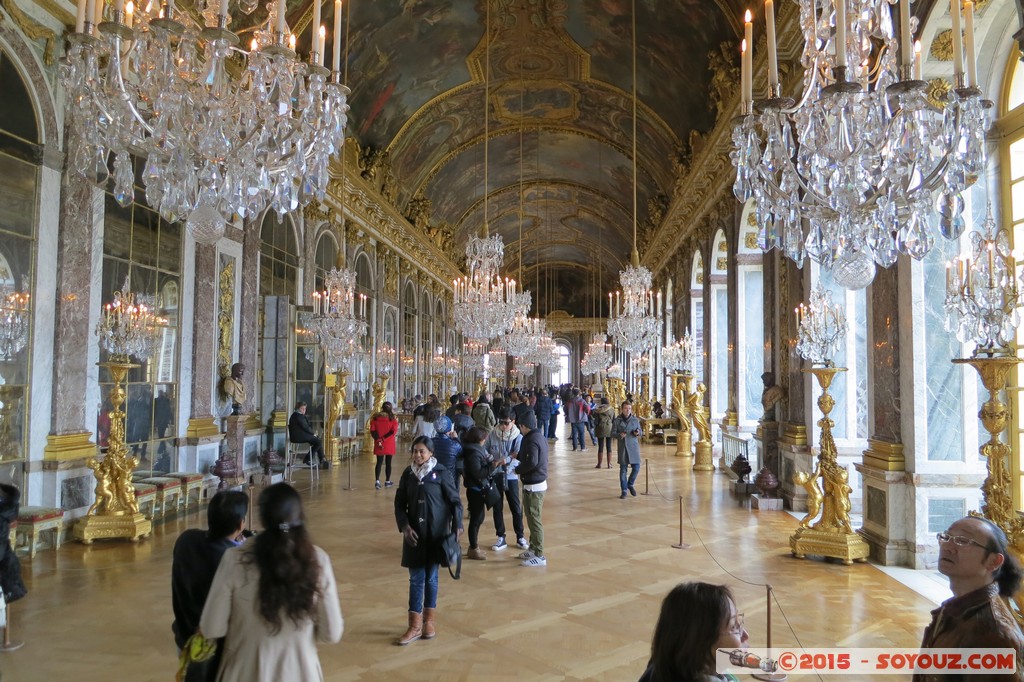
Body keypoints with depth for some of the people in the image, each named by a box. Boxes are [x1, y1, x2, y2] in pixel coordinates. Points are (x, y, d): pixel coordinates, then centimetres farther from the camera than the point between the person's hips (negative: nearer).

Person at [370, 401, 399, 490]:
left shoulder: (375, 417, 1)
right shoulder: (393, 418, -5)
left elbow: (372, 430, -5)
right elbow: (394, 431, -13)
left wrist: (378, 439, -9)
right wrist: (383, 439, -13)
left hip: (379, 444, 2)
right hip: (389, 444, -2)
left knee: (379, 462, 5)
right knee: (388, 462, 8)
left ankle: (377, 481, -7)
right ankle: (387, 481, 16)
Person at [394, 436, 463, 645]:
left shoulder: (441, 473, -9)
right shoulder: (408, 474, 0)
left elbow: (455, 501, -4)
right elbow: (400, 504, 5)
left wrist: (457, 526, -12)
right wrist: (405, 526, -8)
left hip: (436, 533, -2)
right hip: (414, 533, 2)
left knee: (431, 577, 9)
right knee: (416, 579, 5)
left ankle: (428, 621, 25)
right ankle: (415, 626, 12)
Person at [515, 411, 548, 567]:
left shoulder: (531, 440, -19)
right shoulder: (540, 437, 10)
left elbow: (532, 462, -29)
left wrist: (518, 470, -14)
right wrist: (518, 456, 10)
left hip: (533, 485, -10)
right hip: (540, 482, 10)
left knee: (534, 519, -4)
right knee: (533, 517, 19)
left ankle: (539, 555, 1)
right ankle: (533, 548, 29)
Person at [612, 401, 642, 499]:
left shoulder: (635, 420, 4)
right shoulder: (617, 421, -1)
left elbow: (640, 432, 10)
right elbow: (613, 434, 0)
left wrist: (637, 433, -13)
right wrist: (619, 435, -20)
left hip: (633, 446, 2)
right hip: (622, 447, -1)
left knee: (636, 468, -1)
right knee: (623, 469, 2)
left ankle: (630, 485, 26)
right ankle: (624, 491, 12)